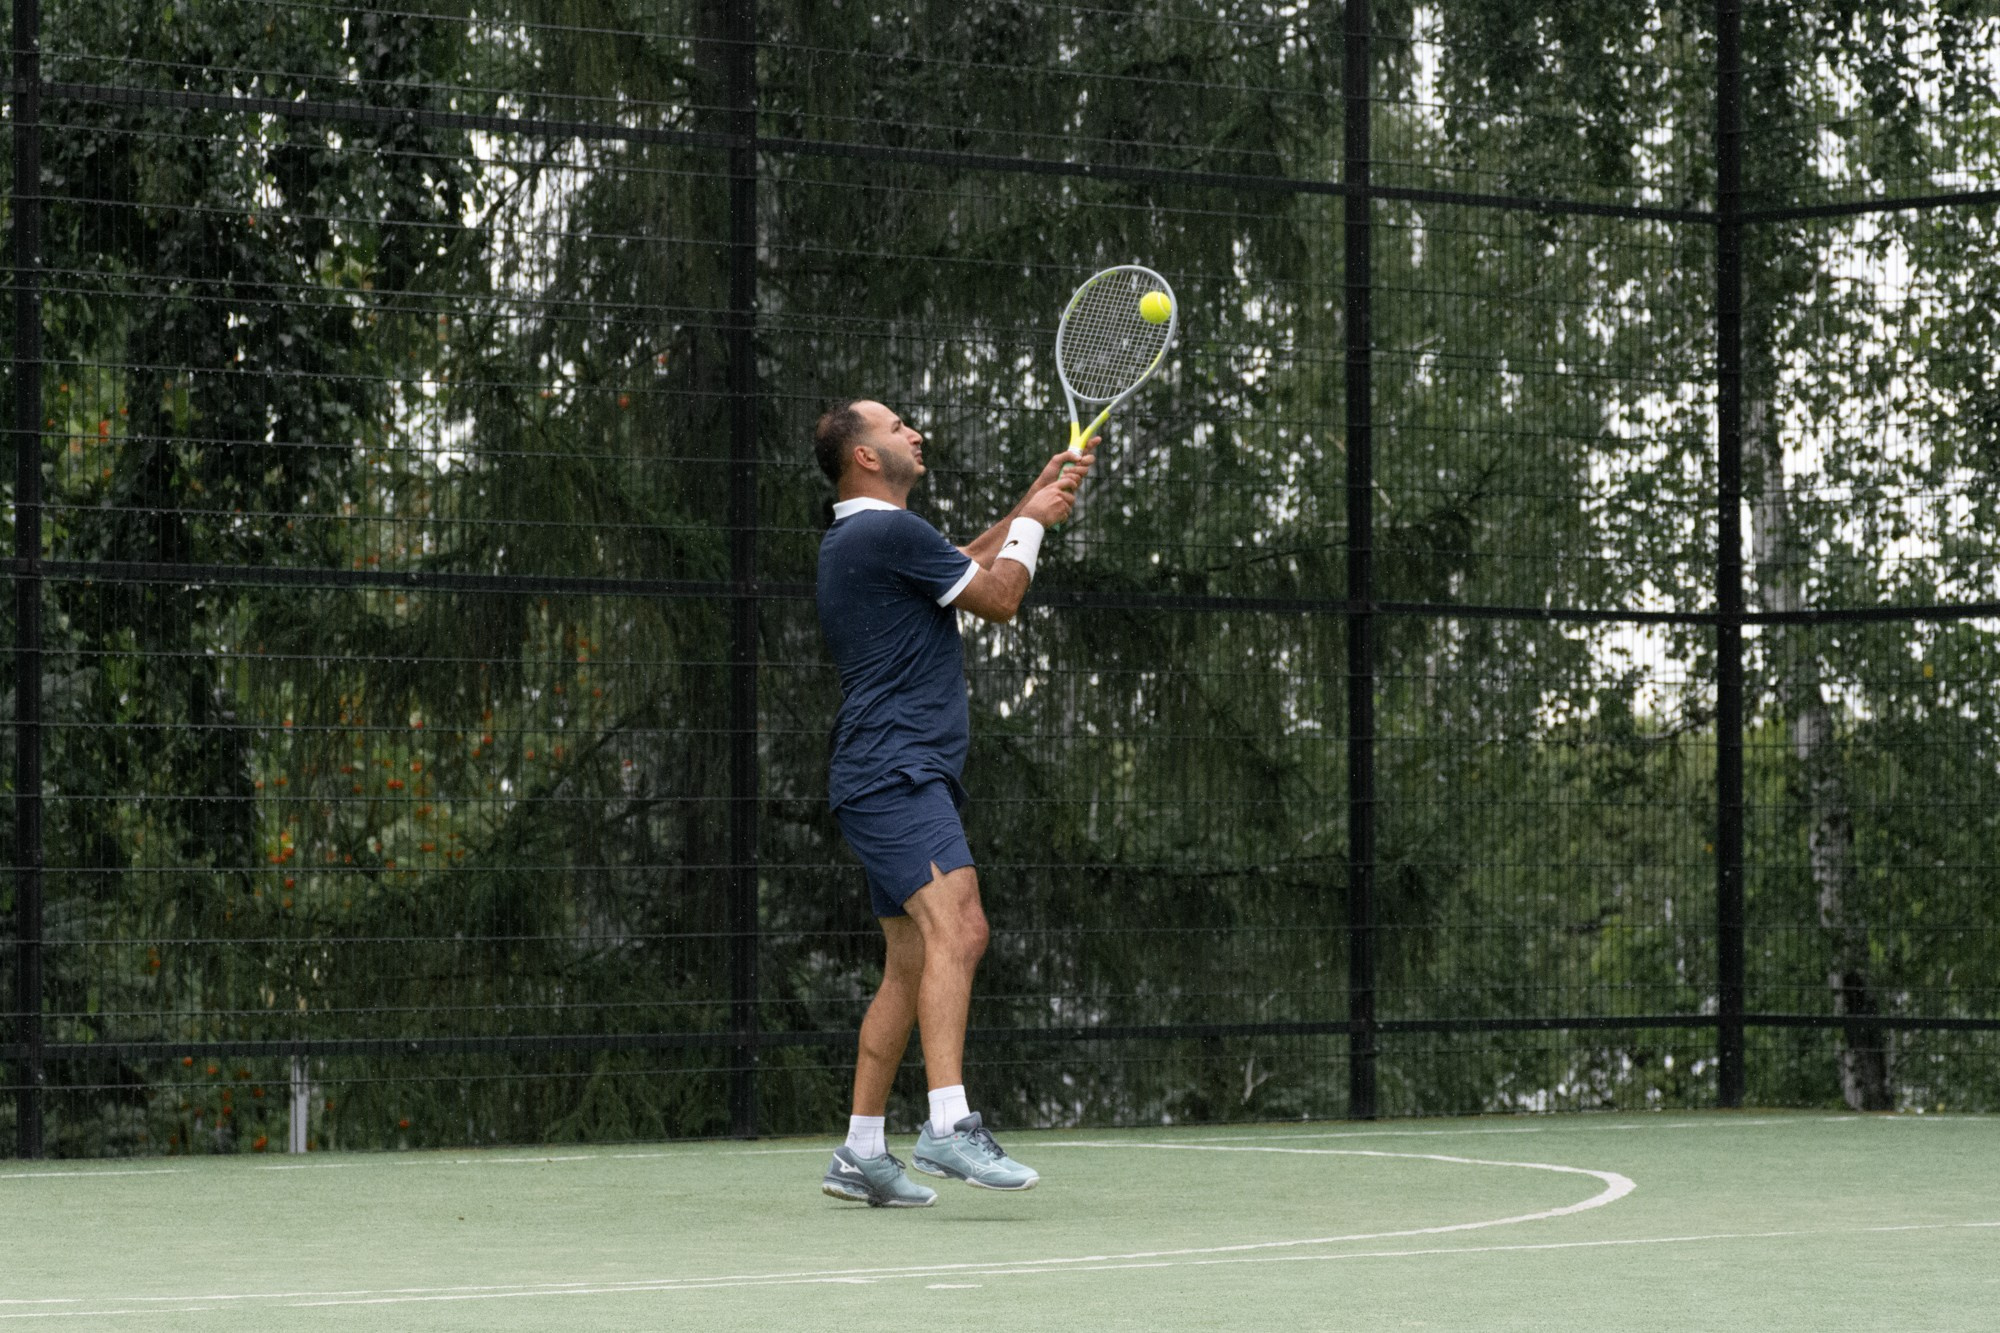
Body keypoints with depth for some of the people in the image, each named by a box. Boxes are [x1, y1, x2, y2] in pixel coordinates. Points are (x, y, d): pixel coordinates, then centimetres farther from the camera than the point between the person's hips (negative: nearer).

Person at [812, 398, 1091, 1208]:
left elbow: (964, 566, 36)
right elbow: (999, 597, -5)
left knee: (912, 963, 11)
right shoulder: (887, 531, -11)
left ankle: (861, 1153, 12)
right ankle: (949, 1126, -35)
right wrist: (1031, 522, 12)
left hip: (892, 784, 11)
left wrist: (1032, 503, 31)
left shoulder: (858, 538, 21)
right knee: (956, 928, -24)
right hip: (896, 771, -11)